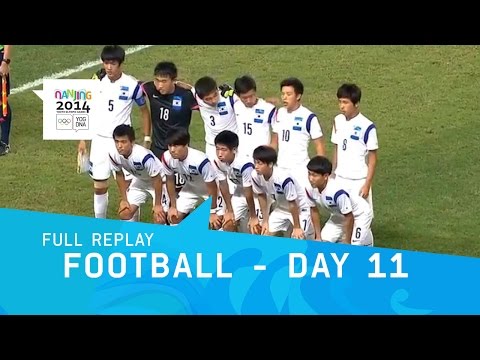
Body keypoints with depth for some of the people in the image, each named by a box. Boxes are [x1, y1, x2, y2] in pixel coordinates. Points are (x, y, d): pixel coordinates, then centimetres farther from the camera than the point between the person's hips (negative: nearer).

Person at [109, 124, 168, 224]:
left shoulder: (143, 156, -40)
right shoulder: (113, 155, -23)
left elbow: (157, 179, -27)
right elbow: (119, 175, -2)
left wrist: (157, 205, -19)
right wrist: (124, 199, 0)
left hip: (159, 181, -5)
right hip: (139, 181, 5)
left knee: (159, 217, -17)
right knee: (124, 213, -4)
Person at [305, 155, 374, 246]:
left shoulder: (337, 191, -40)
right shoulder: (310, 189, -20)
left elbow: (349, 217, -30)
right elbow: (314, 211, -1)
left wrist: (347, 243, -20)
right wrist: (318, 237, 1)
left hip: (359, 214, -7)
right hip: (338, 216, 7)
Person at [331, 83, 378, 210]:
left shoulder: (367, 127, -14)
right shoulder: (338, 121, 3)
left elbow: (372, 158, -9)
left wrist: (367, 184, -11)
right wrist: (333, 174, 12)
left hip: (359, 181, -5)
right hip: (340, 180, 5)